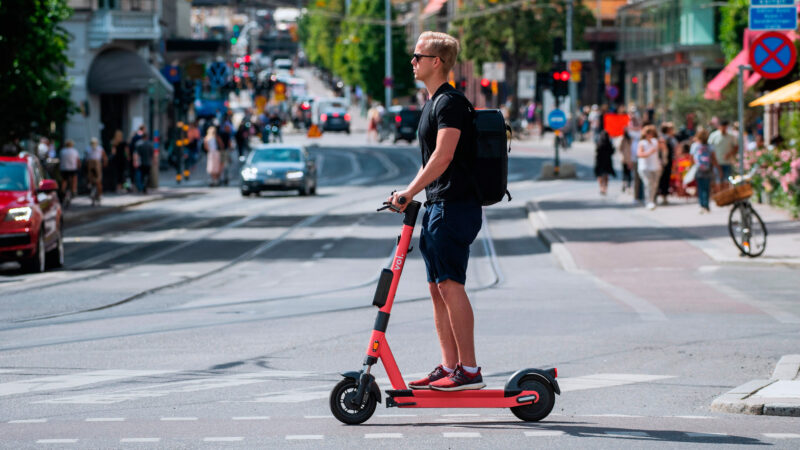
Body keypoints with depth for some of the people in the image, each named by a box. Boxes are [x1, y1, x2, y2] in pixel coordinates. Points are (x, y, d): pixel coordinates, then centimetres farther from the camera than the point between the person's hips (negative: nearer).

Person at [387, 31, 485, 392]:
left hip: (455, 206, -10)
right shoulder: (434, 103, 19)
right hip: (438, 206, 10)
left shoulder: (451, 103, -14)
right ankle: (449, 367, 14)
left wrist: (410, 192, -25)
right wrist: (410, 195, 21)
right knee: (437, 288, 10)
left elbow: (443, 157, -24)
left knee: (450, 284, -12)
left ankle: (469, 369, -11)